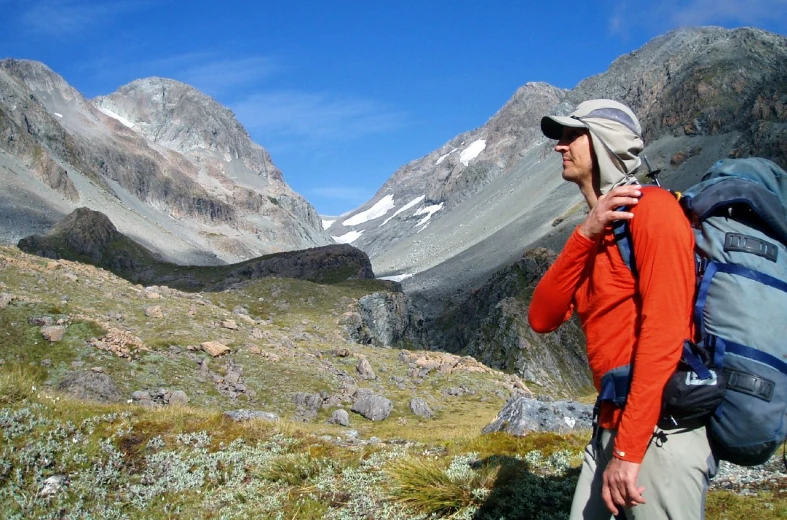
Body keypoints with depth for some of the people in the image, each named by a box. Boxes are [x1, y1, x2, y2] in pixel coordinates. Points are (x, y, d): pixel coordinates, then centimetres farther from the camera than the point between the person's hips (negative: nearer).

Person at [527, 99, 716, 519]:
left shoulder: (651, 208, -11)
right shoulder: (594, 235, 14)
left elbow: (665, 330, -20)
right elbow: (542, 319, 0)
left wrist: (628, 450, -21)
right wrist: (586, 234, -12)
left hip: (658, 433, -8)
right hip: (610, 427, 8)